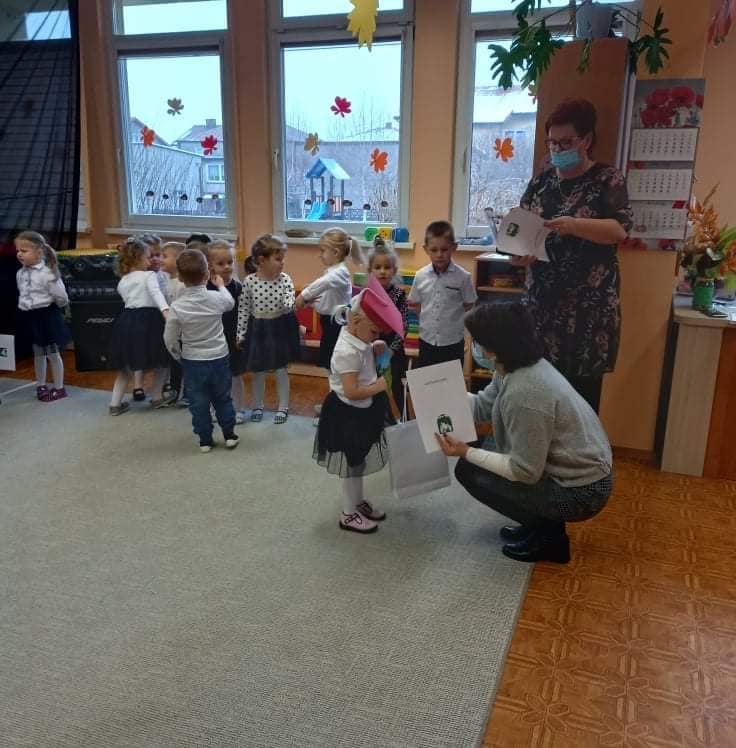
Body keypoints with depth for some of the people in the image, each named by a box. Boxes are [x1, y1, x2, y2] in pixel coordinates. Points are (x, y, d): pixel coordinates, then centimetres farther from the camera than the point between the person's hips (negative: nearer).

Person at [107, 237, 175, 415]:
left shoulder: (122, 282, 17)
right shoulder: (149, 275, -2)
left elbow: (128, 299, 19)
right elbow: (156, 293, -20)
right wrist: (166, 310, -36)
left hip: (127, 320, 6)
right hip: (147, 319, -6)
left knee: (125, 366, 16)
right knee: (162, 361, 14)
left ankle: (115, 403, 16)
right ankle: (157, 397, 24)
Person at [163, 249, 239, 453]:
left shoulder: (177, 307, -16)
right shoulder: (216, 298, -12)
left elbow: (170, 339, -9)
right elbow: (230, 302, 14)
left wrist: (178, 356, 10)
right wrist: (221, 285, 31)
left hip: (192, 362, -1)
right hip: (219, 359, 2)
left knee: (198, 402, 11)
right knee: (223, 398, 17)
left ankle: (205, 440, 19)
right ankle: (229, 435, 25)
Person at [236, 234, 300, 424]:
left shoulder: (284, 279, -10)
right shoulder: (249, 281, -12)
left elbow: (289, 303, -15)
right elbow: (243, 309, -6)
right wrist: (240, 334, -4)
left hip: (280, 327, 0)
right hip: (258, 328, 0)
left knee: (281, 369, 12)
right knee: (258, 371, 14)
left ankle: (283, 407, 27)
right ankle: (258, 406, 33)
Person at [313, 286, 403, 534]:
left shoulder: (358, 340, -1)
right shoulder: (347, 351, -29)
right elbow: (352, 392, -32)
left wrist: (375, 349, 2)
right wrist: (380, 386, -23)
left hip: (362, 411, 9)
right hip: (349, 414, -9)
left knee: (359, 463, 23)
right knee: (353, 465, 5)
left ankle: (358, 502, 40)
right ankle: (349, 514, 21)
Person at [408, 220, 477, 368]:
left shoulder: (463, 277, -11)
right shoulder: (420, 276, -3)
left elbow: (469, 308, -1)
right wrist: (426, 324, 2)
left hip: (453, 343, -2)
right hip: (427, 342, 2)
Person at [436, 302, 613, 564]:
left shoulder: (524, 394, -31)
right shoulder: (519, 366, -2)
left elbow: (524, 472, -24)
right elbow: (483, 405, 9)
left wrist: (466, 452, -17)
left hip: (581, 491, -9)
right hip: (578, 470, 9)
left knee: (468, 471, -5)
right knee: (488, 448, 17)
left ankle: (548, 535, 5)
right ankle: (542, 522, 20)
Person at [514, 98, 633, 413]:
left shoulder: (608, 180, 0)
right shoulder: (541, 182, 13)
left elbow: (620, 229, -10)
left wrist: (574, 225, -25)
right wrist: (518, 253, -12)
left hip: (588, 304, -4)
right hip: (542, 300, 4)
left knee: (582, 385, -2)